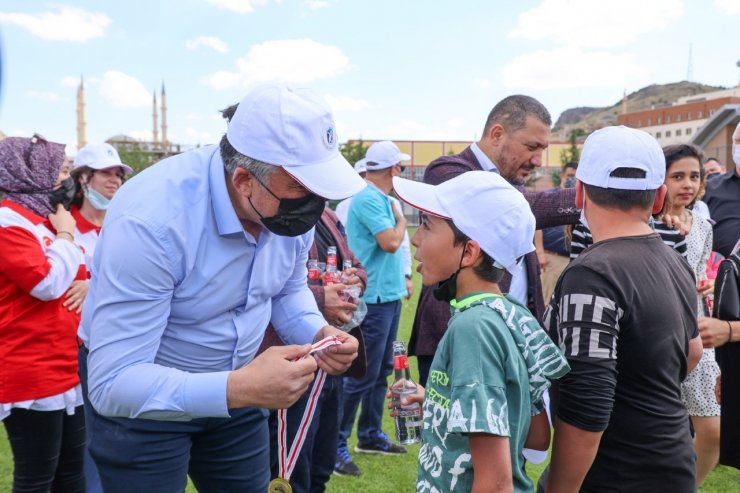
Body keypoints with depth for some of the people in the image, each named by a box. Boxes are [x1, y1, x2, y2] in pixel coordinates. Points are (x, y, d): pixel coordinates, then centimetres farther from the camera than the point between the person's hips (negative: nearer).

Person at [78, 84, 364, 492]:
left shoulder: (291, 206, -14)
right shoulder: (150, 220, -33)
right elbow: (114, 382, -33)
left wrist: (320, 333, -17)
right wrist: (238, 389, -45)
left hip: (231, 384, 5)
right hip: (137, 394, -5)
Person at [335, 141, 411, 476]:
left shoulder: (380, 198, 13)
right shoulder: (368, 199, -17)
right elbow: (391, 243, -25)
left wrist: (401, 277, 18)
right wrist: (401, 220, -7)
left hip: (388, 294, 10)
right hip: (374, 298, -10)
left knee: (381, 370, 17)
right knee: (362, 374, -5)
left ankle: (370, 435, 30)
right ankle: (335, 444, 6)